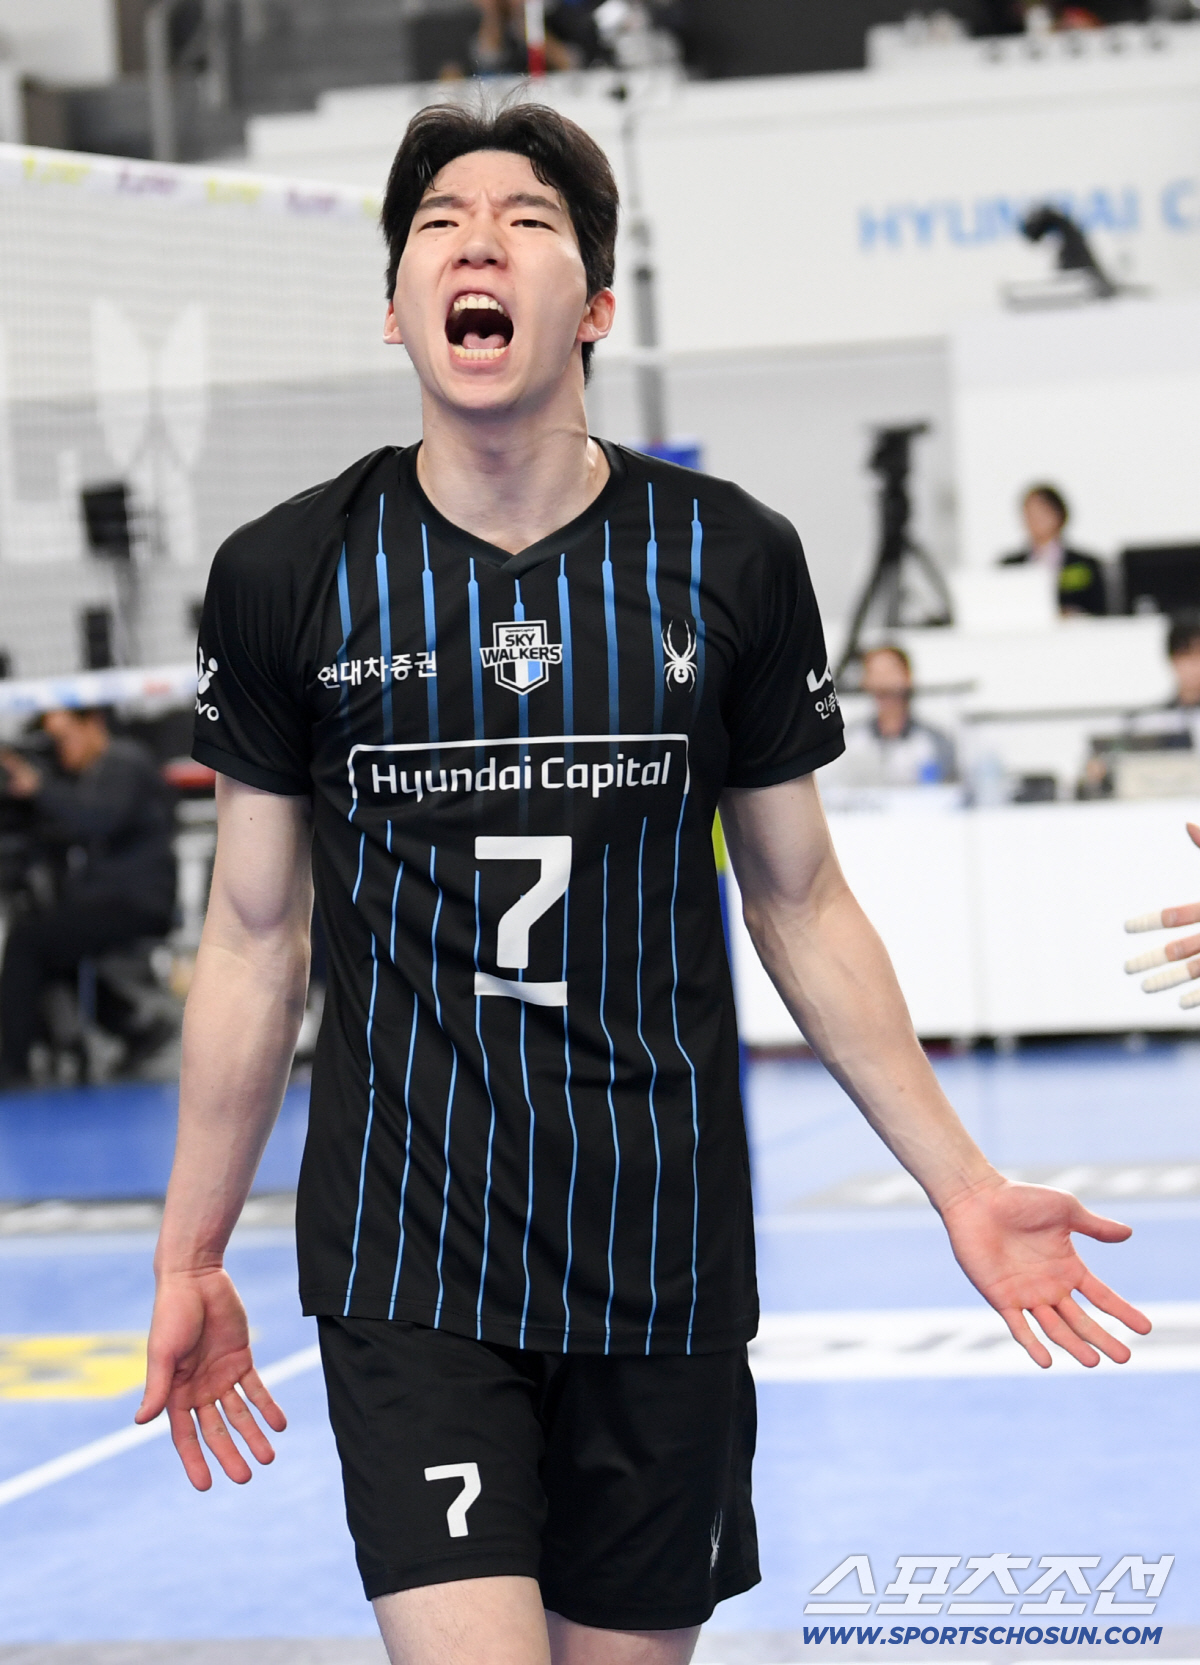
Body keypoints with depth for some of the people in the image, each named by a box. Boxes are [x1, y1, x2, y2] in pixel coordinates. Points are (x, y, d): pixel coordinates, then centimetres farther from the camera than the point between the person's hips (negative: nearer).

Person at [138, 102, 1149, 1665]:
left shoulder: (732, 563, -1)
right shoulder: (286, 576, -2)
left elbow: (802, 905, 9)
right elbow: (254, 934, 6)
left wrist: (962, 1183, 6)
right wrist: (191, 1257, 6)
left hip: (664, 1253, 1)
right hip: (407, 1256, -1)